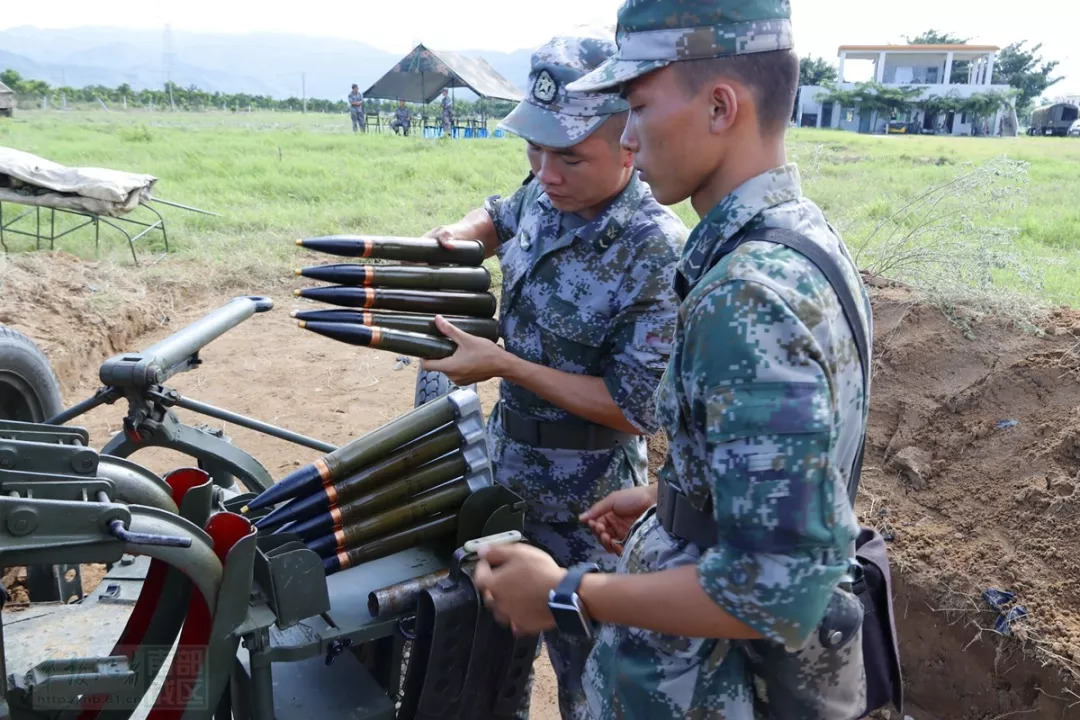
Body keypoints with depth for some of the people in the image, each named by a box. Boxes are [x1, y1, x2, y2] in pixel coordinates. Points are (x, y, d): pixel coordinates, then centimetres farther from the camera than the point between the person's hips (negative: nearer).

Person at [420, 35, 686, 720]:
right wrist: (447, 239, -2)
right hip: (506, 462, 8)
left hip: (582, 502, -7)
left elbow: (638, 409, -25)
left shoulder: (659, 254, -27)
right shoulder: (547, 195, -5)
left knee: (581, 655, 12)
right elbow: (499, 216, 20)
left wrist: (504, 364, -25)